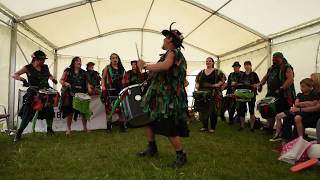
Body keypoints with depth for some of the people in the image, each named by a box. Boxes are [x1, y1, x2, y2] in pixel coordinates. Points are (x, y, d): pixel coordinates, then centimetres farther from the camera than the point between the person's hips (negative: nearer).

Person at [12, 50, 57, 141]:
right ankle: (19, 132, 14)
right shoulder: (28, 68, -7)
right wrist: (22, 79, -27)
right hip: (33, 93, -4)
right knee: (27, 114, -2)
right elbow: (14, 75, -9)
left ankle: (49, 129, 27)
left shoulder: (45, 67, 5)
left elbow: (49, 75, 25)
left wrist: (53, 79, 5)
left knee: (49, 111, 7)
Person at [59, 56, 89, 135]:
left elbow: (86, 83, 15)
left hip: (81, 95, 3)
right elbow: (61, 80, 3)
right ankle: (68, 129, 16)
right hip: (70, 94, -2)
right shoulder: (68, 71, 4)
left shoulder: (83, 72, 12)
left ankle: (85, 127, 19)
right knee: (70, 112, 1)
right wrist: (65, 83, -17)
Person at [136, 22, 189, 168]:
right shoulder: (175, 54, 19)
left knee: (169, 130, -7)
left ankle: (181, 156, 12)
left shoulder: (173, 52, -11)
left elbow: (165, 65, -33)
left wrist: (145, 66, -22)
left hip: (168, 99, -10)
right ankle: (152, 148, 29)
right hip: (159, 96, 10)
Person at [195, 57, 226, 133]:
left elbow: (223, 78, -3)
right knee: (203, 110, 6)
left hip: (213, 94, -4)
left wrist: (218, 84, -16)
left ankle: (212, 128, 10)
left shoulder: (217, 72, 2)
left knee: (213, 110, -1)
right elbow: (197, 79, 24)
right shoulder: (202, 72, 15)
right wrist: (197, 85, 6)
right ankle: (204, 126, 19)